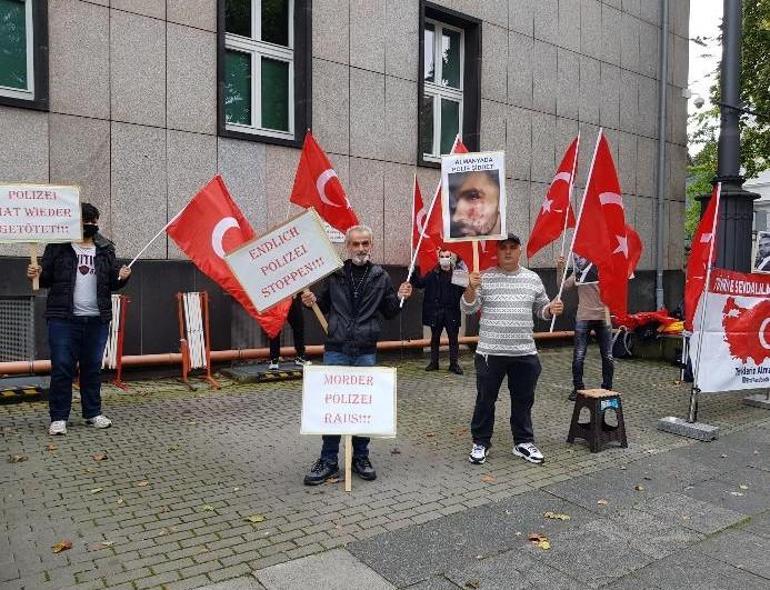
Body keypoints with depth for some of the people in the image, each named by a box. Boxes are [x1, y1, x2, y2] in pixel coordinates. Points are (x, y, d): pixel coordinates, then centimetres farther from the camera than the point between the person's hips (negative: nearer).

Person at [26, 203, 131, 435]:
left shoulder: (105, 249, 12)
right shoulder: (58, 247, 3)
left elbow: (112, 283, 14)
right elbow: (47, 277, 4)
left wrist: (121, 277, -7)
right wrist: (36, 274, -17)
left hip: (97, 320, 3)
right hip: (64, 319, -3)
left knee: (93, 368, 11)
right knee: (62, 368, -1)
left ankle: (93, 413, 21)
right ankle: (58, 417, 9)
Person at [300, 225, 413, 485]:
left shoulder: (380, 276, 4)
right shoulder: (335, 274, 2)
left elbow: (389, 312, 12)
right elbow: (324, 305, 12)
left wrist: (399, 298, -6)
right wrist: (311, 301, -8)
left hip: (366, 352, 1)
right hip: (336, 350, 0)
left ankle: (361, 457, 25)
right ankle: (328, 461, 17)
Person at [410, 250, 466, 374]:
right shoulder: (433, 274, 5)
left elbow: (464, 289, -8)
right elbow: (420, 283, 4)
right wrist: (413, 274, -9)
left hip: (452, 312, -2)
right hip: (435, 311, 2)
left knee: (453, 338, 5)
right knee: (435, 337, 12)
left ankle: (454, 364, 13)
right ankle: (434, 362, 22)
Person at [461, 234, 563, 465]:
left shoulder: (533, 278, 7)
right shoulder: (484, 278, -3)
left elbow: (540, 309, 15)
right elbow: (468, 308, -6)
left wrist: (551, 309, -7)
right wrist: (471, 288, -24)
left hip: (524, 352, 3)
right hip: (490, 352, -3)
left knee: (523, 400, 13)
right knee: (485, 400, 7)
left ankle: (523, 442, 29)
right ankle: (480, 443, 22)